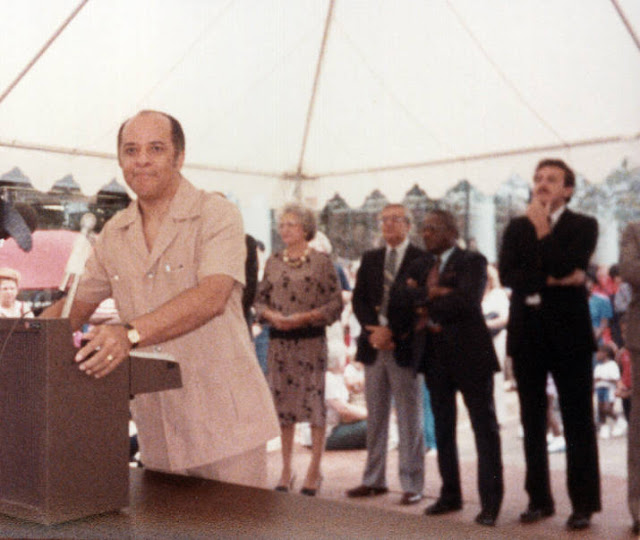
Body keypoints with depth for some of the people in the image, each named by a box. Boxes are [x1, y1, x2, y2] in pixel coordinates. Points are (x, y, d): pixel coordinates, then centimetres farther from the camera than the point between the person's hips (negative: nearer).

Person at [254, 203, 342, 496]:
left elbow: (336, 303, -4)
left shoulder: (322, 261, -2)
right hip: (278, 340, 4)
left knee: (314, 400, -1)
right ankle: (286, 469, 20)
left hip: (310, 339, -4)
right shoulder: (273, 262, 11)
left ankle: (314, 470, 12)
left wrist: (305, 317, -15)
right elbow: (260, 299, 13)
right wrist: (271, 315, -8)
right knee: (283, 402, 8)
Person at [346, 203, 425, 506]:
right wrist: (374, 331, -9)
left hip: (404, 346, -5)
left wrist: (392, 332, -14)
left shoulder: (421, 259, -1)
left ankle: (412, 485, 7)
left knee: (409, 419, 0)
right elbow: (358, 299, 8)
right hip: (374, 345, 5)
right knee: (375, 417, 10)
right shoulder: (370, 259, 15)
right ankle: (374, 480, 19)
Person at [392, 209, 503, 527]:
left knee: (485, 428, 0)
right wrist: (432, 294, -17)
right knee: (443, 429, 12)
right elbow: (401, 300, -1)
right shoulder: (419, 266, 13)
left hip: (469, 355, -6)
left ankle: (490, 502, 7)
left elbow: (468, 301, -20)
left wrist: (427, 307, -11)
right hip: (434, 357, 6)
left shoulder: (472, 262, -4)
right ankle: (450, 495, 25)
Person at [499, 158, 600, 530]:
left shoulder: (583, 226, 2)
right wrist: (551, 280, -14)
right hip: (527, 335, 4)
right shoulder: (517, 227, 11)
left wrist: (543, 229, -11)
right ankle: (539, 499, 19)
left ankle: (583, 504, 8)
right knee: (533, 423, 9)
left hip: (568, 334, -3)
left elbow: (567, 267, -16)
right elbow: (507, 274, -4)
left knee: (578, 422, 0)